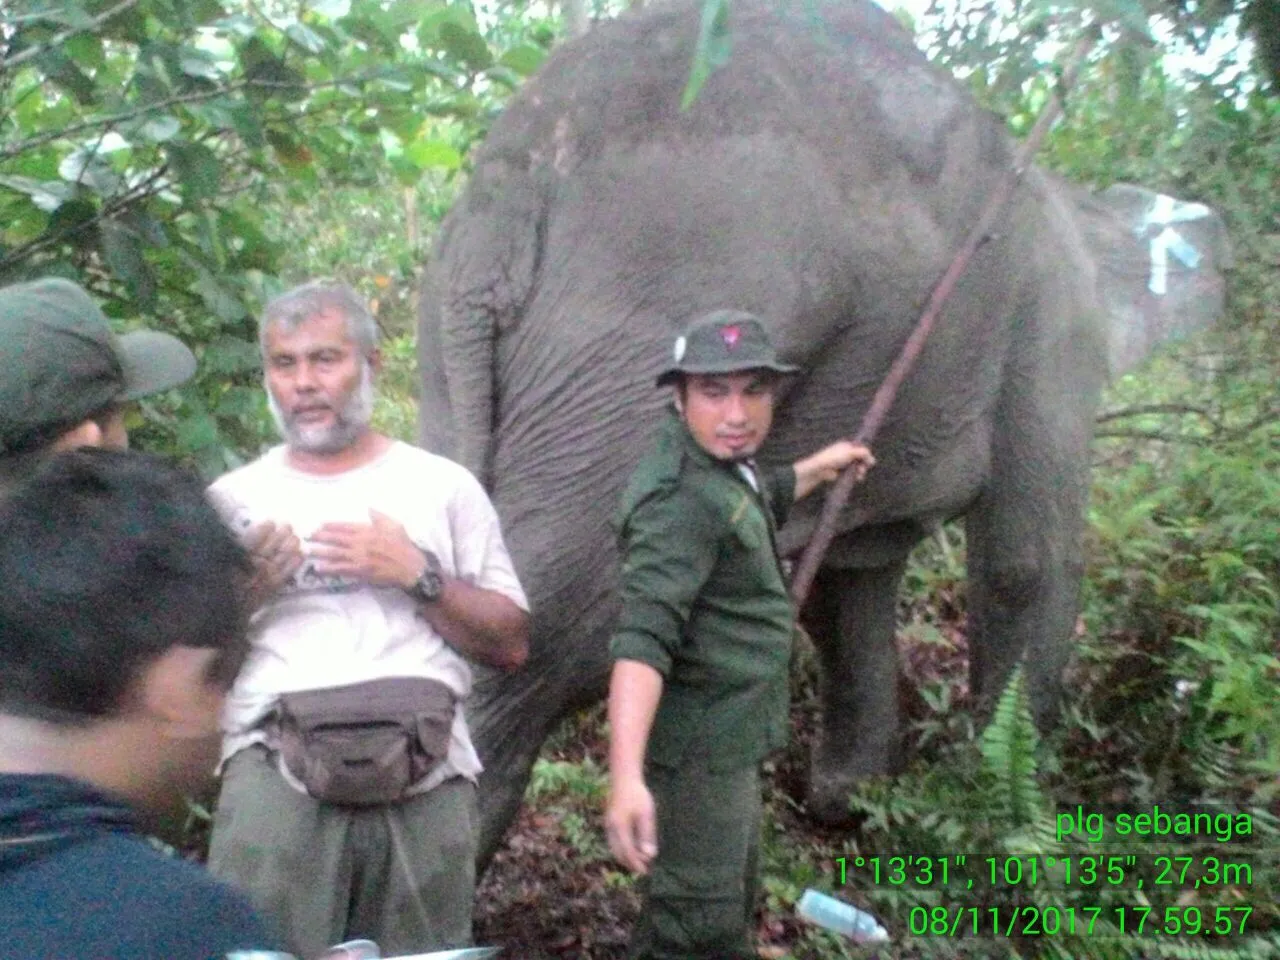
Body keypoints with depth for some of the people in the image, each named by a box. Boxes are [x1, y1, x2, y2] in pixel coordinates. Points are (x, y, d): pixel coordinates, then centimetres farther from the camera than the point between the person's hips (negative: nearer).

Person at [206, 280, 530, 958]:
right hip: (276, 769, 0)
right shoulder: (231, 500, 13)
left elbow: (511, 645, 6)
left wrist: (418, 575, -6)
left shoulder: (443, 485, 11)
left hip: (427, 771, 0)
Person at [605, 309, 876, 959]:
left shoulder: (723, 464, 5)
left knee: (729, 906, 26)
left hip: (728, 739, 10)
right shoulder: (681, 498, -26)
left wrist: (816, 469, 41)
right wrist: (626, 774, -47)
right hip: (699, 746, -10)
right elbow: (643, 636, -37)